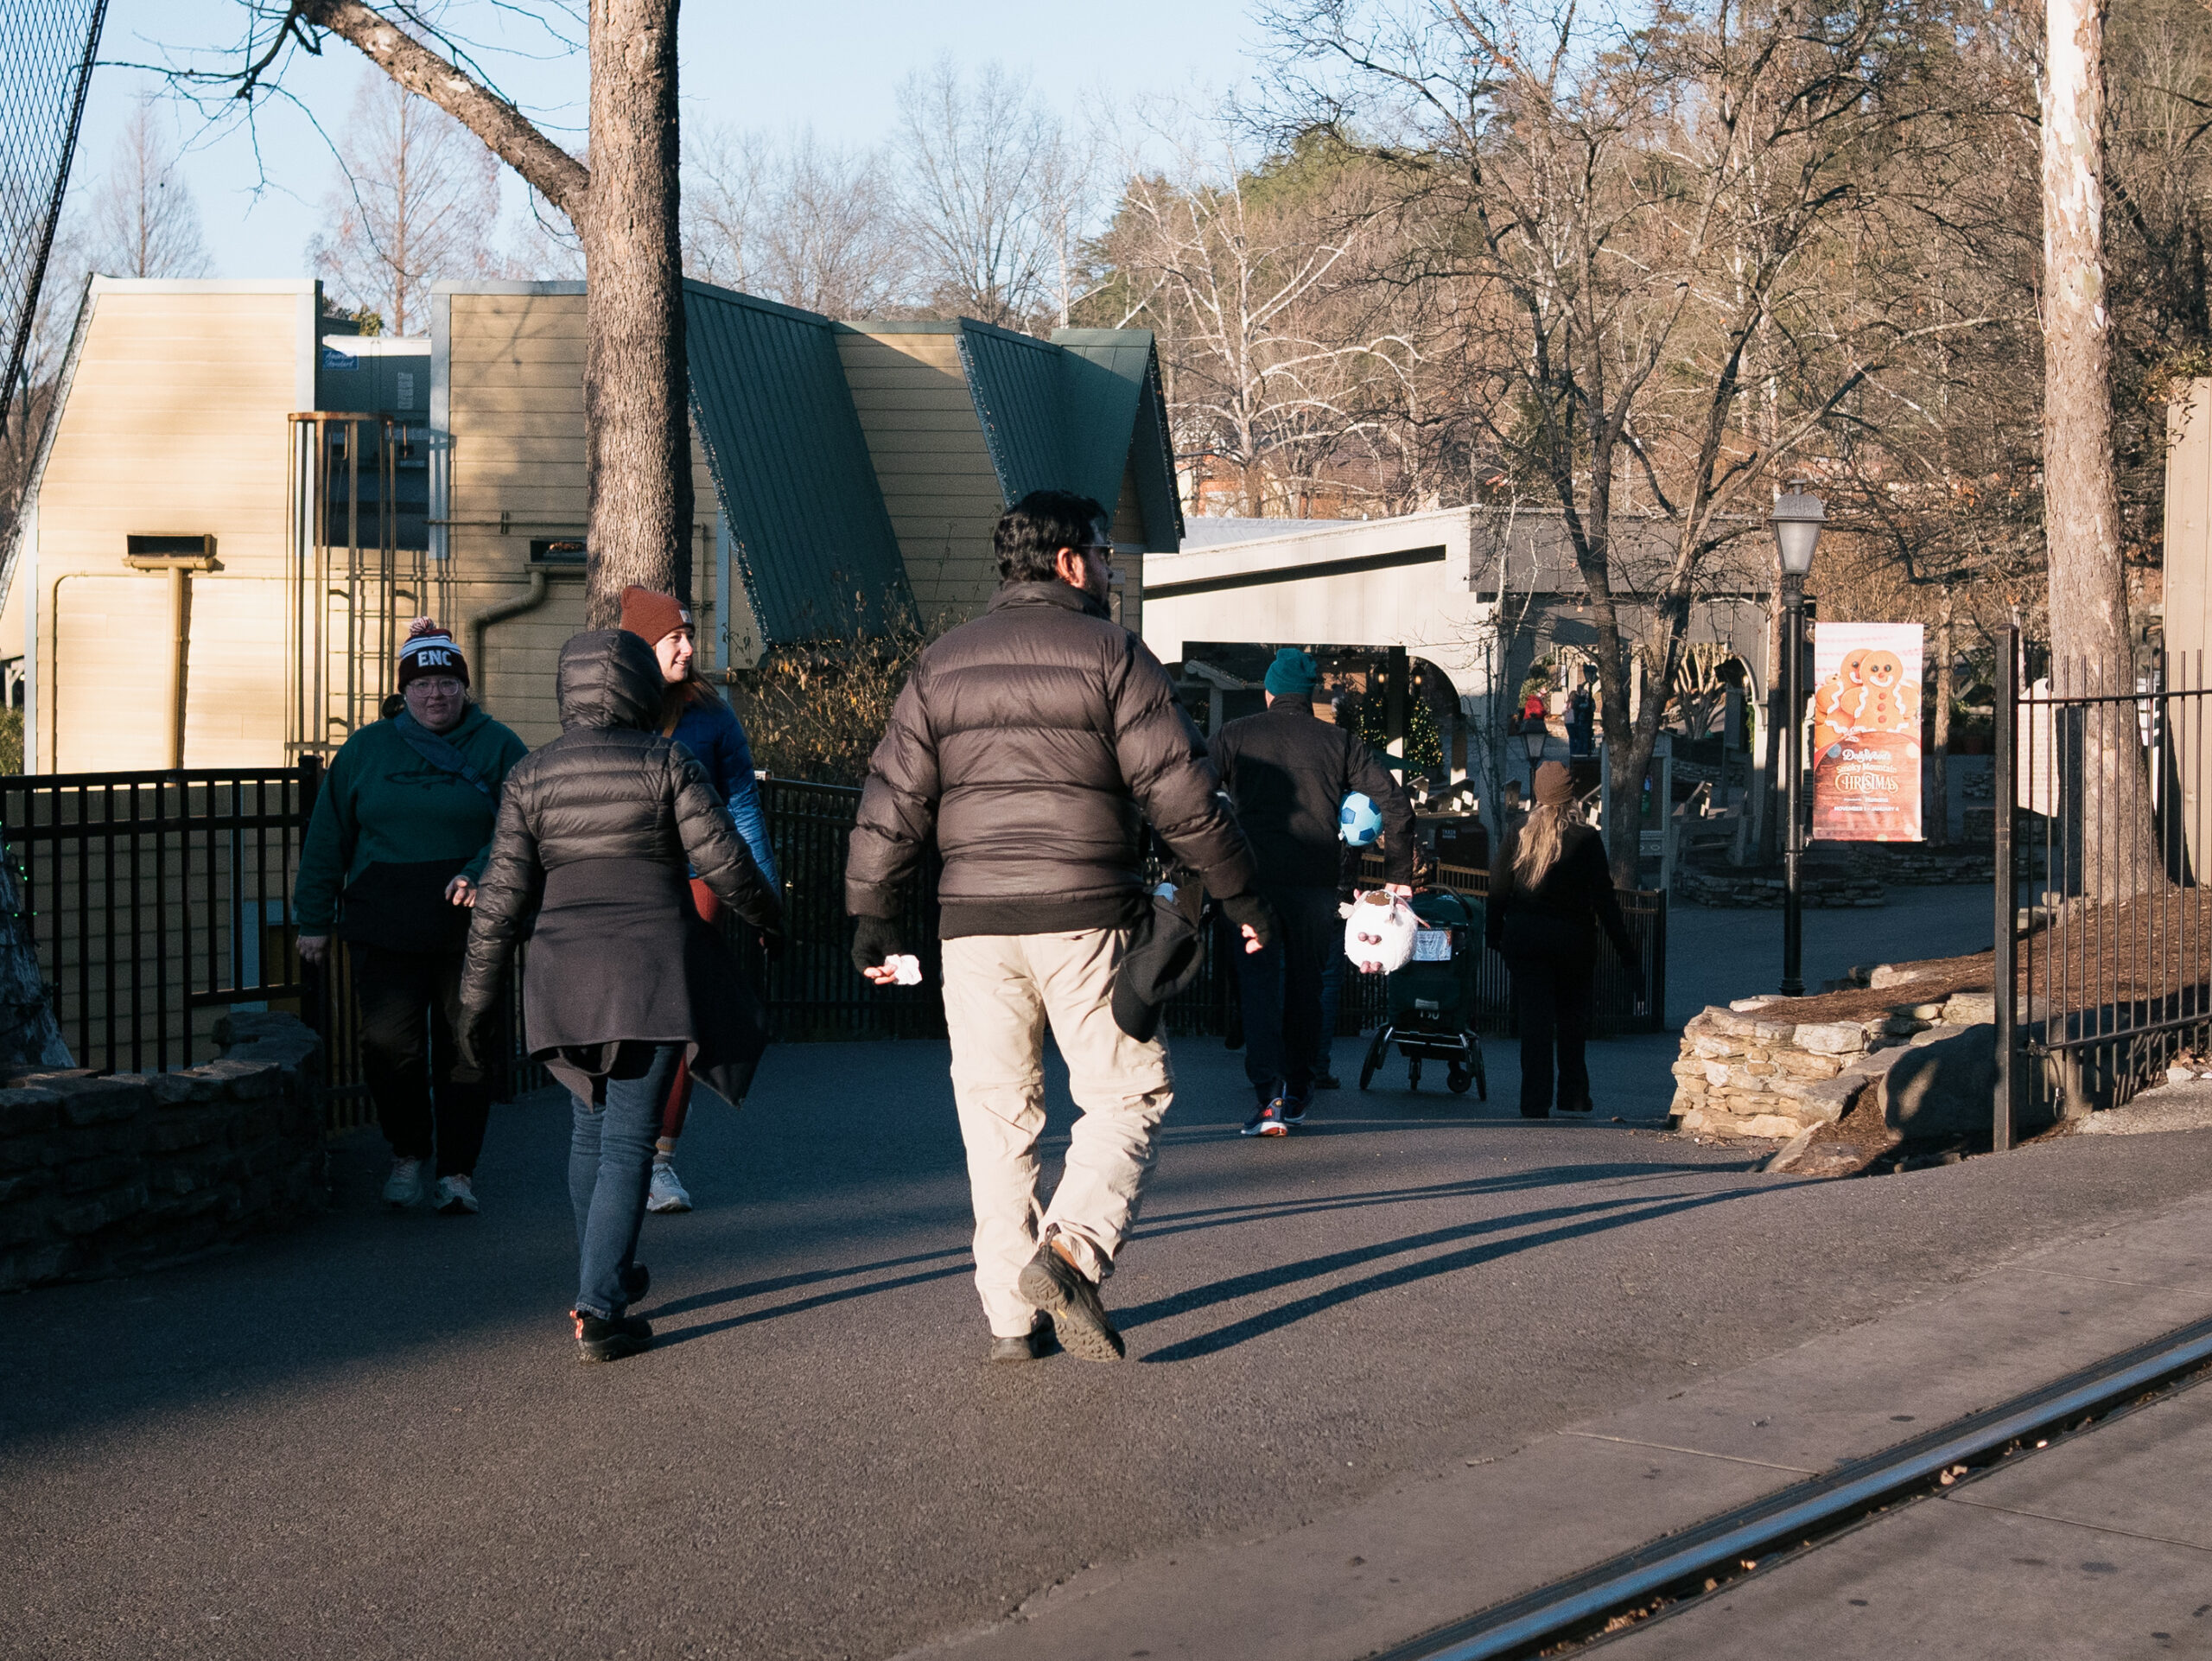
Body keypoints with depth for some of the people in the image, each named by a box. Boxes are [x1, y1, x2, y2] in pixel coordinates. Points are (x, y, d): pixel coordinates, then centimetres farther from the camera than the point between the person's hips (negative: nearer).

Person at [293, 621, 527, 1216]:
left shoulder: (497, 747, 5)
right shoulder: (367, 749, 10)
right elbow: (327, 838, 11)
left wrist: (480, 874, -20)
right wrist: (314, 920, 8)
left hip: (469, 927, 0)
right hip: (384, 928, 1)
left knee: (463, 1049, 3)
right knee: (388, 1041, -10)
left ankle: (457, 1171, 15)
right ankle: (407, 1154, 12)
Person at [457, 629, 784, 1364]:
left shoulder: (532, 775, 2)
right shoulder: (666, 762, -5)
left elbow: (502, 896, 1)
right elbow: (722, 860, -8)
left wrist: (477, 997, 7)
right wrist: (768, 915, 11)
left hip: (566, 976, 3)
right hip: (655, 972, -3)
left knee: (590, 1127, 21)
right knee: (628, 1140, -1)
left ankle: (605, 1281, 34)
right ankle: (599, 1314, -5)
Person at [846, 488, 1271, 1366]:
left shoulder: (942, 663, 10)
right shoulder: (1110, 651, -2)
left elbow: (893, 798, 8)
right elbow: (1179, 789, -6)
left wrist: (871, 917, 14)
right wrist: (1238, 891, 3)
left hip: (974, 922, 4)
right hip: (1086, 915, -4)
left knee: (996, 1111, 10)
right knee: (1127, 1092, 7)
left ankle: (1012, 1317, 12)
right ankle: (1071, 1248, -14)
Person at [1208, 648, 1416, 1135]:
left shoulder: (1236, 735, 7)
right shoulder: (1339, 740, 10)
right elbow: (1396, 806, 4)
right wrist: (1398, 875, 10)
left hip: (1255, 876, -1)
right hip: (1318, 879, 1)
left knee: (1260, 984, 1)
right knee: (1306, 984, 14)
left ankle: (1268, 1096, -14)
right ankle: (1297, 1092, 24)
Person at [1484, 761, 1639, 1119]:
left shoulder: (1517, 834, -2)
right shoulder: (1586, 839, -9)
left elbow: (1498, 891, 3)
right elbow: (1604, 901, -9)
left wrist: (1494, 935, 17)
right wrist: (1628, 956, -6)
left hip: (1523, 938, 1)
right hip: (1573, 939, -1)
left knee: (1534, 1021, 3)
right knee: (1572, 1021, 16)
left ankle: (1535, 1104, -2)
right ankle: (1573, 1098, 21)